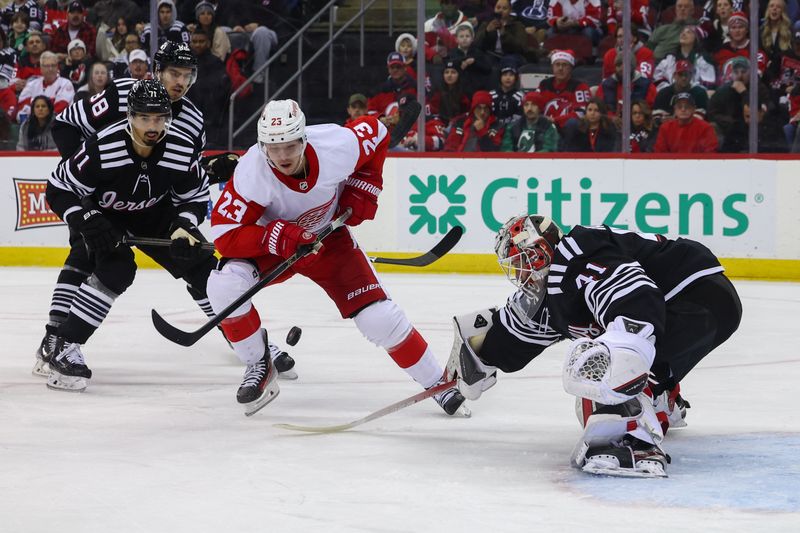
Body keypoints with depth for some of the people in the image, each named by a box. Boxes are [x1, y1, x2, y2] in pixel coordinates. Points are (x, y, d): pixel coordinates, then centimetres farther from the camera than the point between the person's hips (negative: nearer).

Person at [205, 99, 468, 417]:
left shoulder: (338, 146, -29)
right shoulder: (252, 173, -33)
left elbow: (376, 132, -6)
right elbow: (224, 235, -31)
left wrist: (362, 190, -10)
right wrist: (277, 236, -42)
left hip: (328, 239, 1)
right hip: (270, 246, -1)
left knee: (378, 317, -10)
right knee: (224, 284, -28)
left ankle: (438, 383, 9)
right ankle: (258, 367, -5)